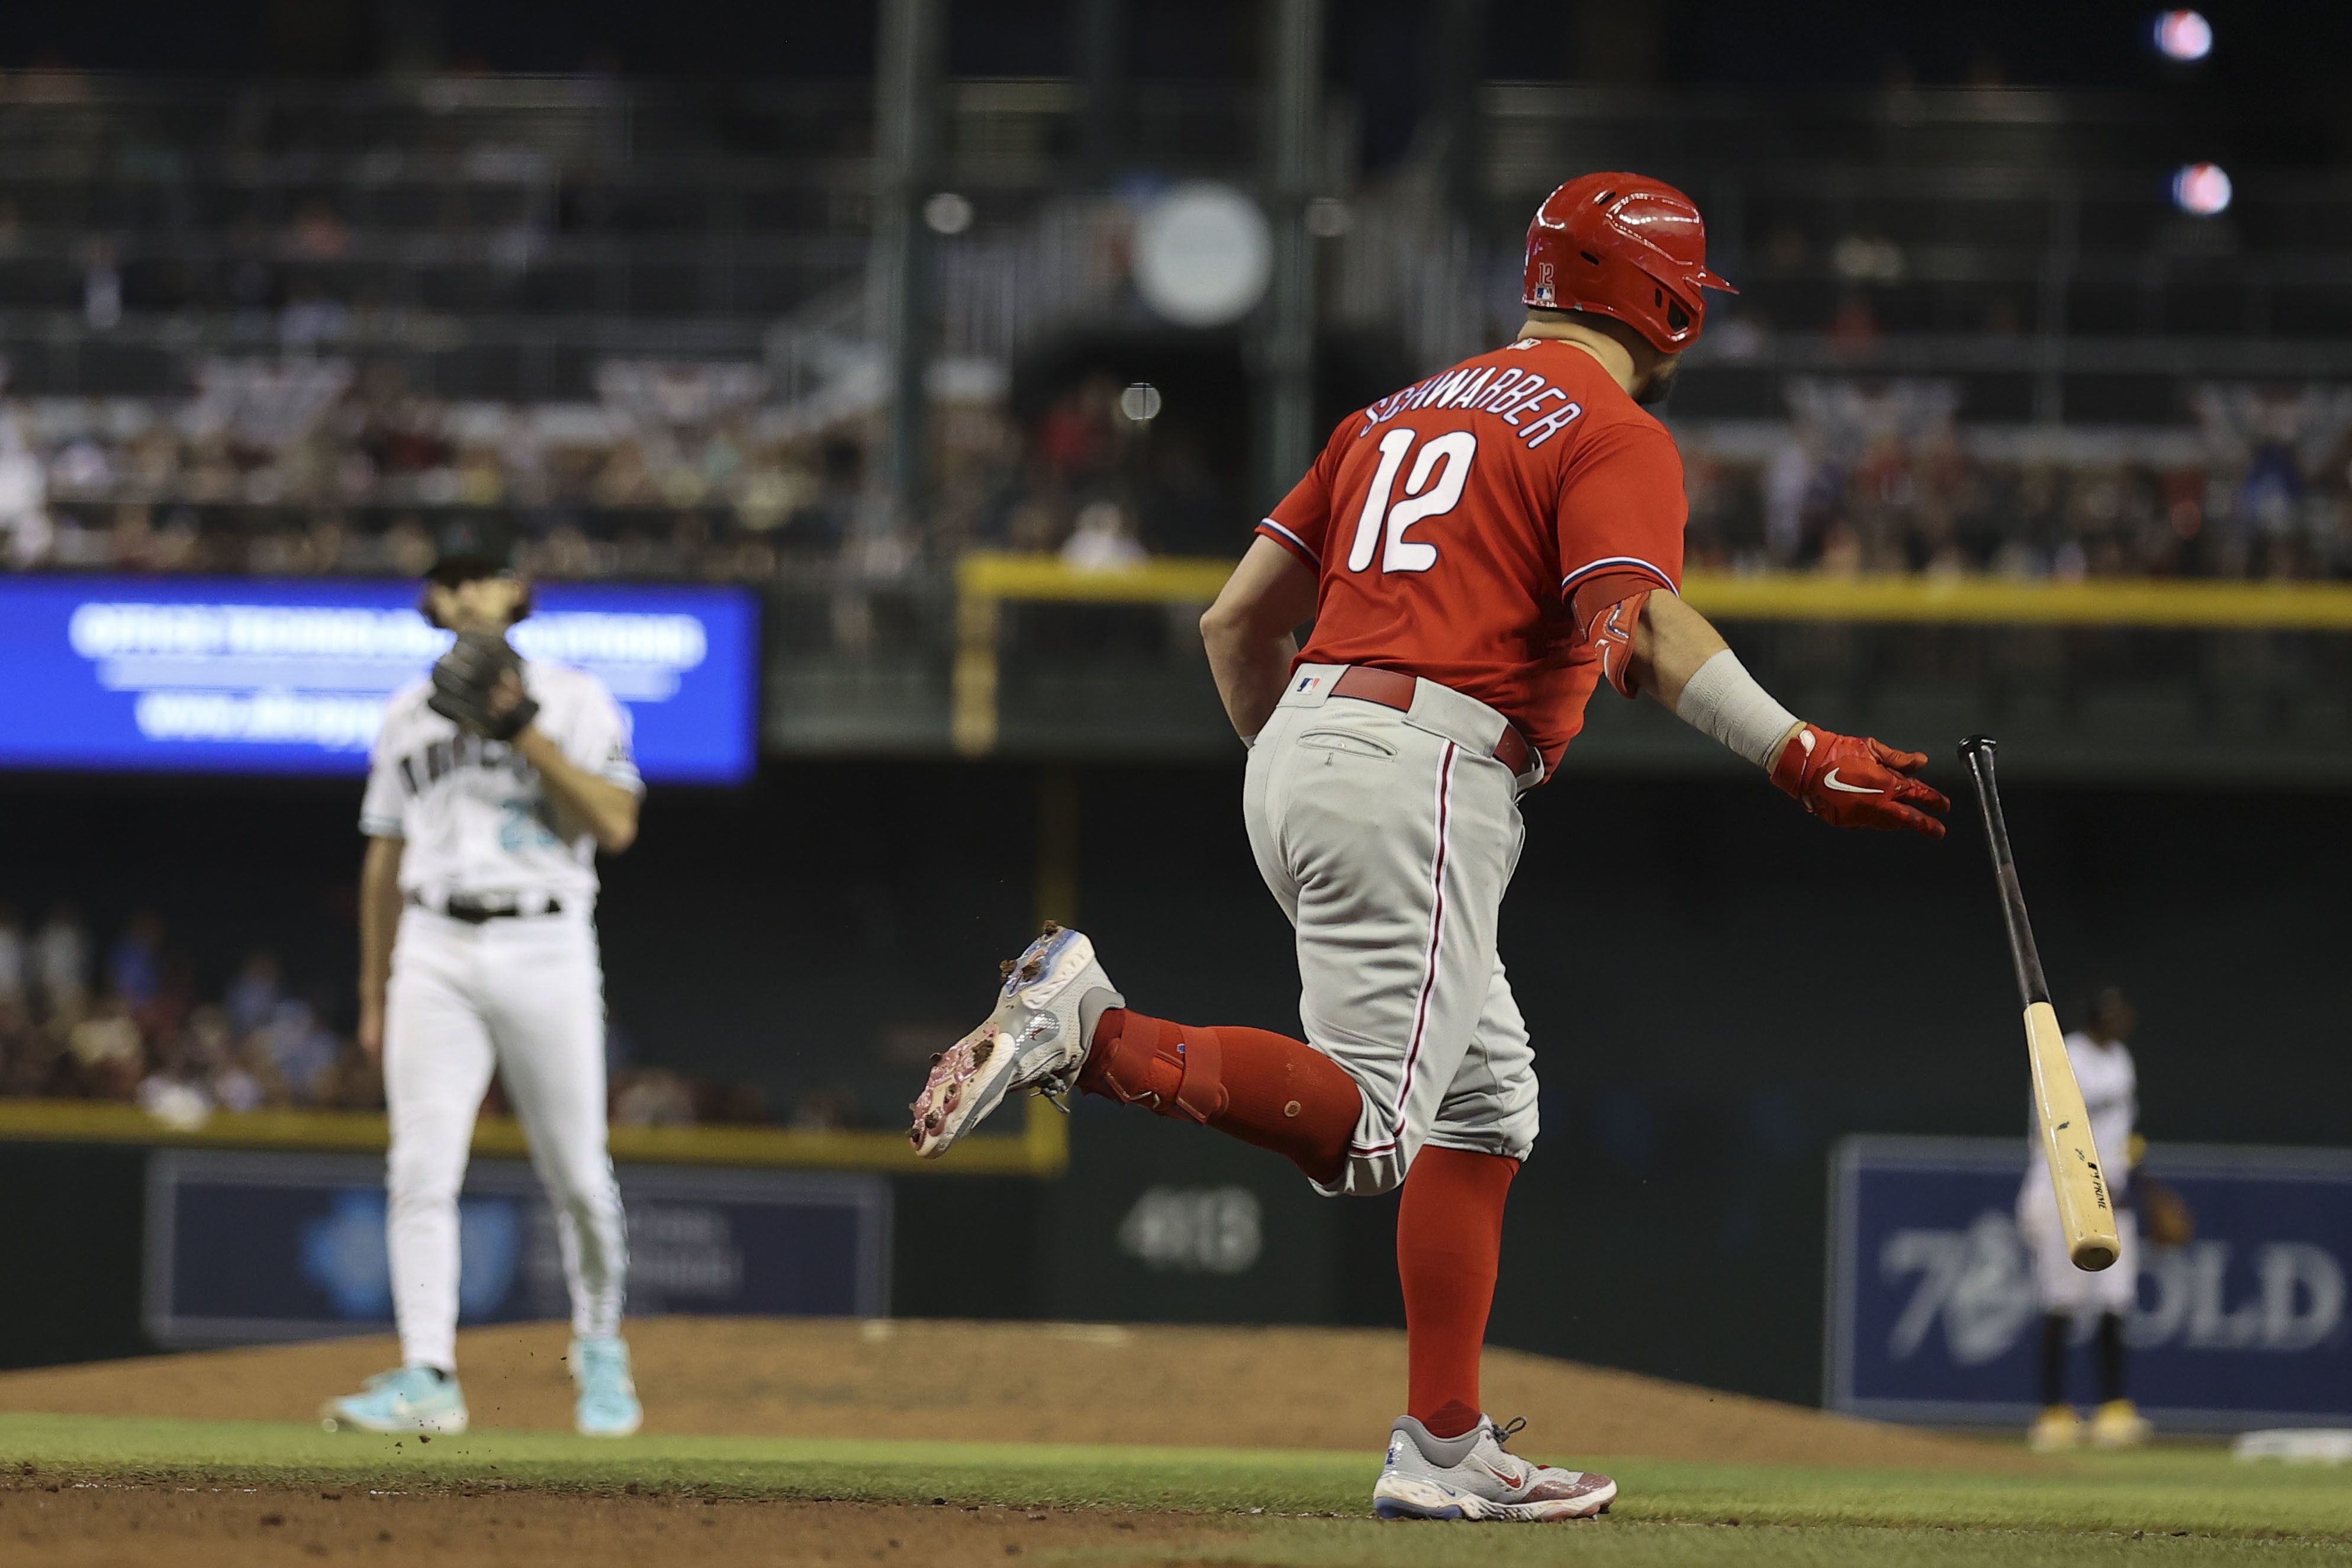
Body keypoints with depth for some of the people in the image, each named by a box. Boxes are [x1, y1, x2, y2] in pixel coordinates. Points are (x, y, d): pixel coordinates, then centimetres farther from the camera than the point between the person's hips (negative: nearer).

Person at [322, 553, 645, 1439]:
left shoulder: (576, 701, 3)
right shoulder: (410, 718, 14)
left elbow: (615, 826, -9)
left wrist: (525, 731, -16)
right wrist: (373, 996, 16)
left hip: (545, 953, -2)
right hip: (435, 956, 2)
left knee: (577, 1174, 1)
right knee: (422, 1169, -10)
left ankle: (599, 1350, 23)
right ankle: (427, 1379, -12)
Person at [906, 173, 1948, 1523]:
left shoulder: (1401, 413, 24)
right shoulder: (1617, 435, 0)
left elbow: (1238, 621, 22)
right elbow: (1641, 634, -19)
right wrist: (1800, 757, -20)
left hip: (1298, 752, 9)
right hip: (1423, 771, -9)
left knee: (1486, 1099, 16)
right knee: (1365, 1129, -15)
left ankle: (1447, 1453, 13)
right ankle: (1091, 1031, -28)